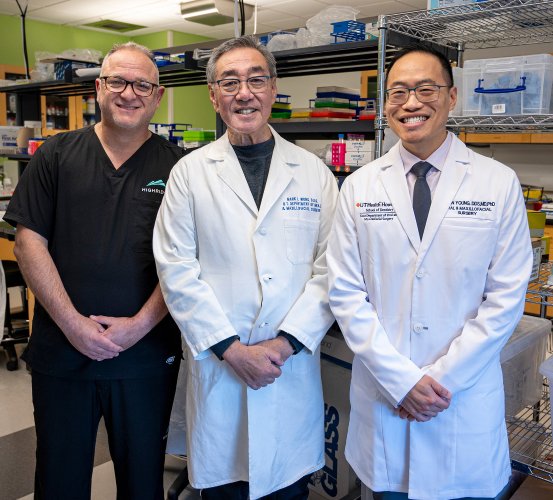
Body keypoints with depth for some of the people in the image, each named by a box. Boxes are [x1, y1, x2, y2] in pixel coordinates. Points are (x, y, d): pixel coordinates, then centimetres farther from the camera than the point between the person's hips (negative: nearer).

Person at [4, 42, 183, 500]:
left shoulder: (177, 167, 0)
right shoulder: (56, 155, 3)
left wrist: (139, 325, -13)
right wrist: (73, 324, -11)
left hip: (146, 355, 0)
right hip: (61, 352, 1)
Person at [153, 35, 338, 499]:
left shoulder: (314, 172, 3)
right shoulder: (190, 172, 0)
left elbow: (330, 268, -1)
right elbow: (177, 269, -5)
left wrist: (285, 343, -10)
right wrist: (231, 348, -10)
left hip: (294, 365, 1)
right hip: (217, 362, 0)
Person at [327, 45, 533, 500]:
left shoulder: (500, 184, -4)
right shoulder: (359, 187, -1)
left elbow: (505, 298, -5)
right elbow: (346, 292, -4)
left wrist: (444, 377, -11)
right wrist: (400, 379, -10)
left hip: (467, 403, -1)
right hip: (382, 396, 1)